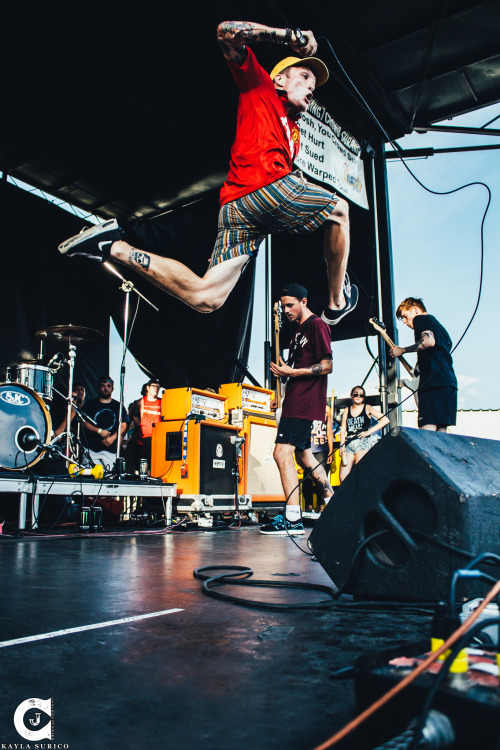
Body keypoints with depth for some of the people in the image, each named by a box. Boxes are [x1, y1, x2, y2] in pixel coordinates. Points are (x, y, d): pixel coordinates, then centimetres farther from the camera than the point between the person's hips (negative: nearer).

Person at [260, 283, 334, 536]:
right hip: (295, 400, 11)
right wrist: (284, 371, 8)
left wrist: (292, 372, -20)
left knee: (282, 452, -16)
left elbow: (327, 366, -15)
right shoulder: (298, 330, 21)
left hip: (305, 402, -11)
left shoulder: (317, 325, -8)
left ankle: (292, 519, -15)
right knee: (303, 454, 16)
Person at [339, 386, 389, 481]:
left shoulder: (367, 408, 8)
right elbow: (343, 429, 11)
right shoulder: (346, 410, 17)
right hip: (349, 444, 4)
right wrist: (342, 445, -4)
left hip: (363, 442, -3)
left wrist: (369, 432, -5)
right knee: (343, 477, -7)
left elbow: (385, 420, 0)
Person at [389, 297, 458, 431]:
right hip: (450, 381, 9)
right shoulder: (437, 323, 30)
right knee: (441, 432, 7)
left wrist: (403, 350, -6)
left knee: (427, 431, -16)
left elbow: (429, 341, -16)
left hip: (434, 380, -9)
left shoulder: (420, 319, 3)